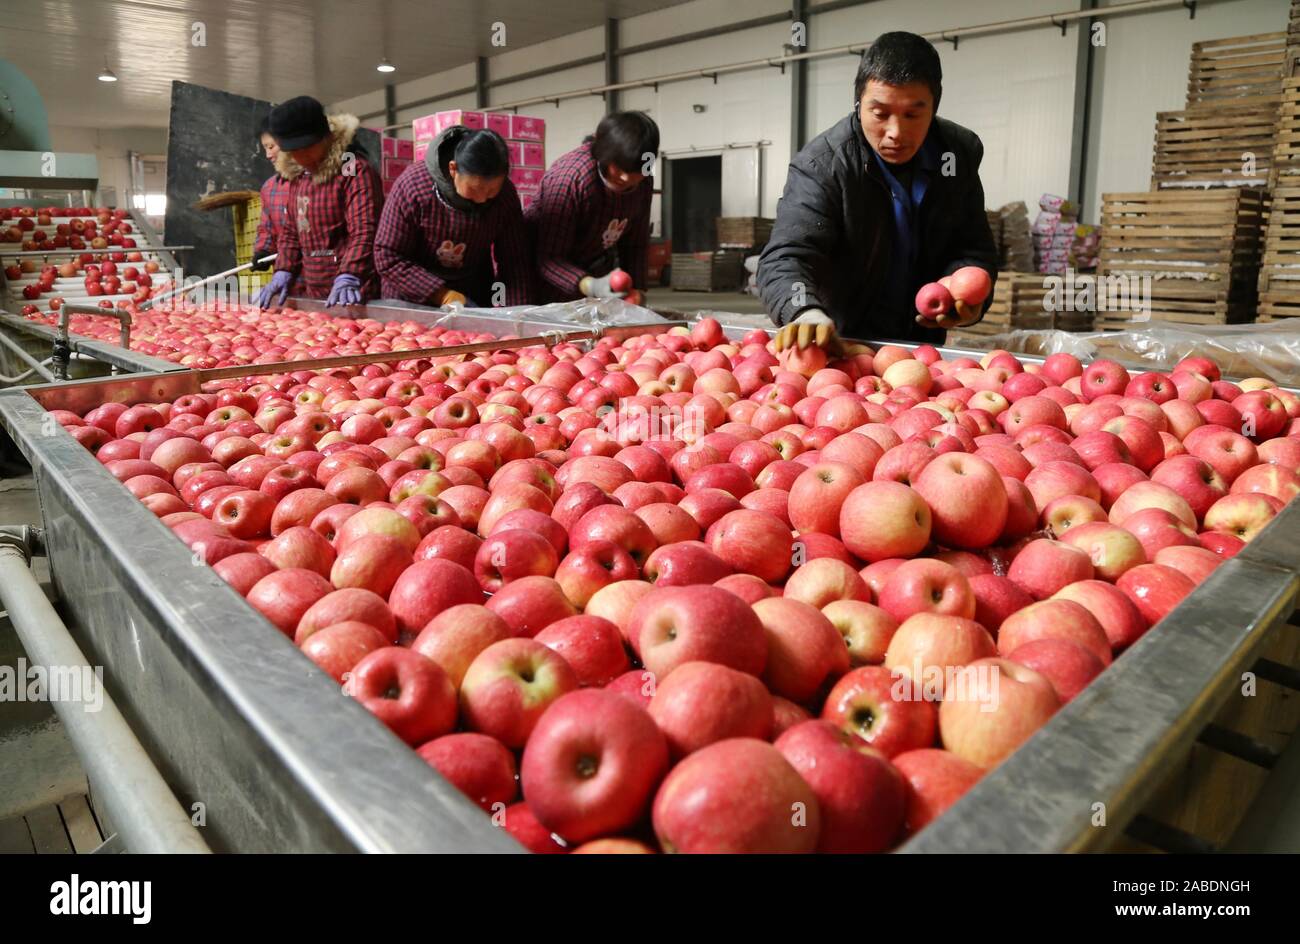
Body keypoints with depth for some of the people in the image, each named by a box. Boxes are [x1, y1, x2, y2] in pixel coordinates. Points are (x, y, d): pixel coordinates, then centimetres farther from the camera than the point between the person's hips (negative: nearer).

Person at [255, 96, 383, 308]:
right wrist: (283, 273, 9)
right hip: (309, 293, 8)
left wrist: (347, 279, -32)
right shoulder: (296, 174, 16)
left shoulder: (355, 170, -10)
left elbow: (364, 232, -21)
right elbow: (290, 230, 22)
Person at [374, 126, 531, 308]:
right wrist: (442, 294, -28)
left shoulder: (505, 194, -16)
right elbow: (388, 257, -21)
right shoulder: (412, 185, -24)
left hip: (475, 299, 2)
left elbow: (515, 261, -10)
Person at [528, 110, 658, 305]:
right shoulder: (569, 178, -27)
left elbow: (635, 245, 0)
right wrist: (591, 287, -44)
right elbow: (549, 259, -29)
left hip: (595, 271, 5)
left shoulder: (643, 182, -9)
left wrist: (635, 291, -15)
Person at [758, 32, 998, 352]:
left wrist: (965, 294, -22)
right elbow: (785, 258, -30)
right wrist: (806, 312, -52)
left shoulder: (960, 153, -7)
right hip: (841, 344, -6)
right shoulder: (820, 166, -20)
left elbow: (973, 248, 1)